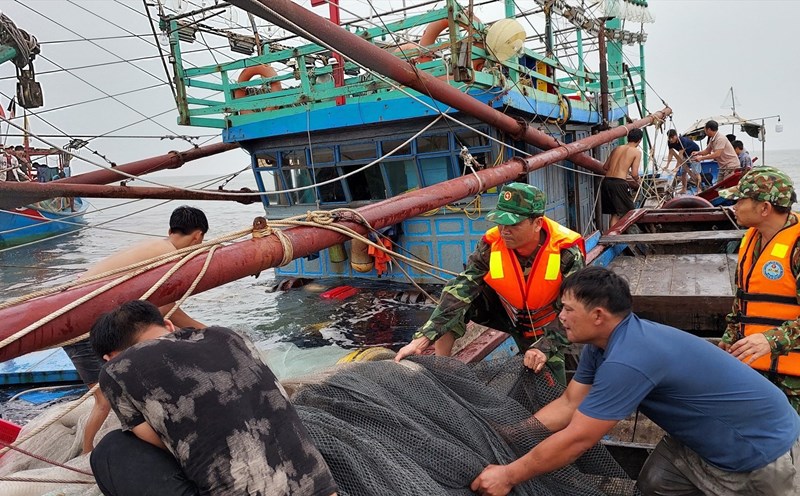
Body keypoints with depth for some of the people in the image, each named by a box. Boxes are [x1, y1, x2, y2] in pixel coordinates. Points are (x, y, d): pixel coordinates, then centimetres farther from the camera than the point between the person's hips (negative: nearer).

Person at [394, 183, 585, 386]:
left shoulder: (567, 252, -30)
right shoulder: (490, 246, -26)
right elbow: (459, 291, -32)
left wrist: (546, 348, -39)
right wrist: (422, 339, -41)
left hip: (547, 323, -1)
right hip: (505, 311, 1)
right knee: (456, 300, -23)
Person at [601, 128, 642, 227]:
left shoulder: (617, 148, 17)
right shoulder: (637, 152, 2)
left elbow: (605, 167, 19)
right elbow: (634, 174, -5)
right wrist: (637, 180, 16)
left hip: (606, 181, 6)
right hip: (619, 183, -6)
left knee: (614, 214, 15)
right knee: (628, 212, 8)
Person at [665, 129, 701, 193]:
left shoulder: (682, 140, -35)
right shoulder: (670, 143, -15)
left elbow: (680, 155, -38)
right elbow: (671, 154, -12)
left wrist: (676, 167, -41)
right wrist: (667, 165, -24)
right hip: (686, 155, 7)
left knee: (695, 172, -15)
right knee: (683, 172, 4)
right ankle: (684, 189, 13)